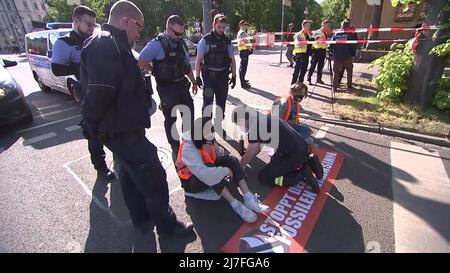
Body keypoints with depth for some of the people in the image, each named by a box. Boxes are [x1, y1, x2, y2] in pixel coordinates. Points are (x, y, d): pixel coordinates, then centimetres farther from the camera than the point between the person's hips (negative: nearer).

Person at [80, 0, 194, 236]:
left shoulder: (109, 44, 17)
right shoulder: (107, 44, -17)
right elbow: (99, 92, -26)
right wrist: (93, 126, -12)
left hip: (121, 129, 11)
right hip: (123, 130, -11)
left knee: (130, 176, 20)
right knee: (153, 178, 1)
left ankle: (142, 219, 39)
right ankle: (166, 224, 20)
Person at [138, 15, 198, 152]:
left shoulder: (181, 43, 8)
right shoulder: (157, 44, -13)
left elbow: (187, 65, 15)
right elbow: (141, 61, -16)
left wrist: (193, 82, 17)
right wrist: (157, 72, -8)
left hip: (182, 84, 7)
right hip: (167, 88, -6)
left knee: (189, 113, 13)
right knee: (171, 118, 6)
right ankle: (175, 145, 23)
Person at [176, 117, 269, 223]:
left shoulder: (208, 141, -9)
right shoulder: (188, 148, -31)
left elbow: (220, 154, 1)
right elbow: (202, 172, -42)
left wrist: (230, 165, -16)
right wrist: (225, 171, -33)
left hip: (208, 170, 7)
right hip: (192, 181, -6)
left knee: (230, 159, -18)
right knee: (209, 175, -39)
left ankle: (249, 198, -25)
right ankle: (235, 205, -31)